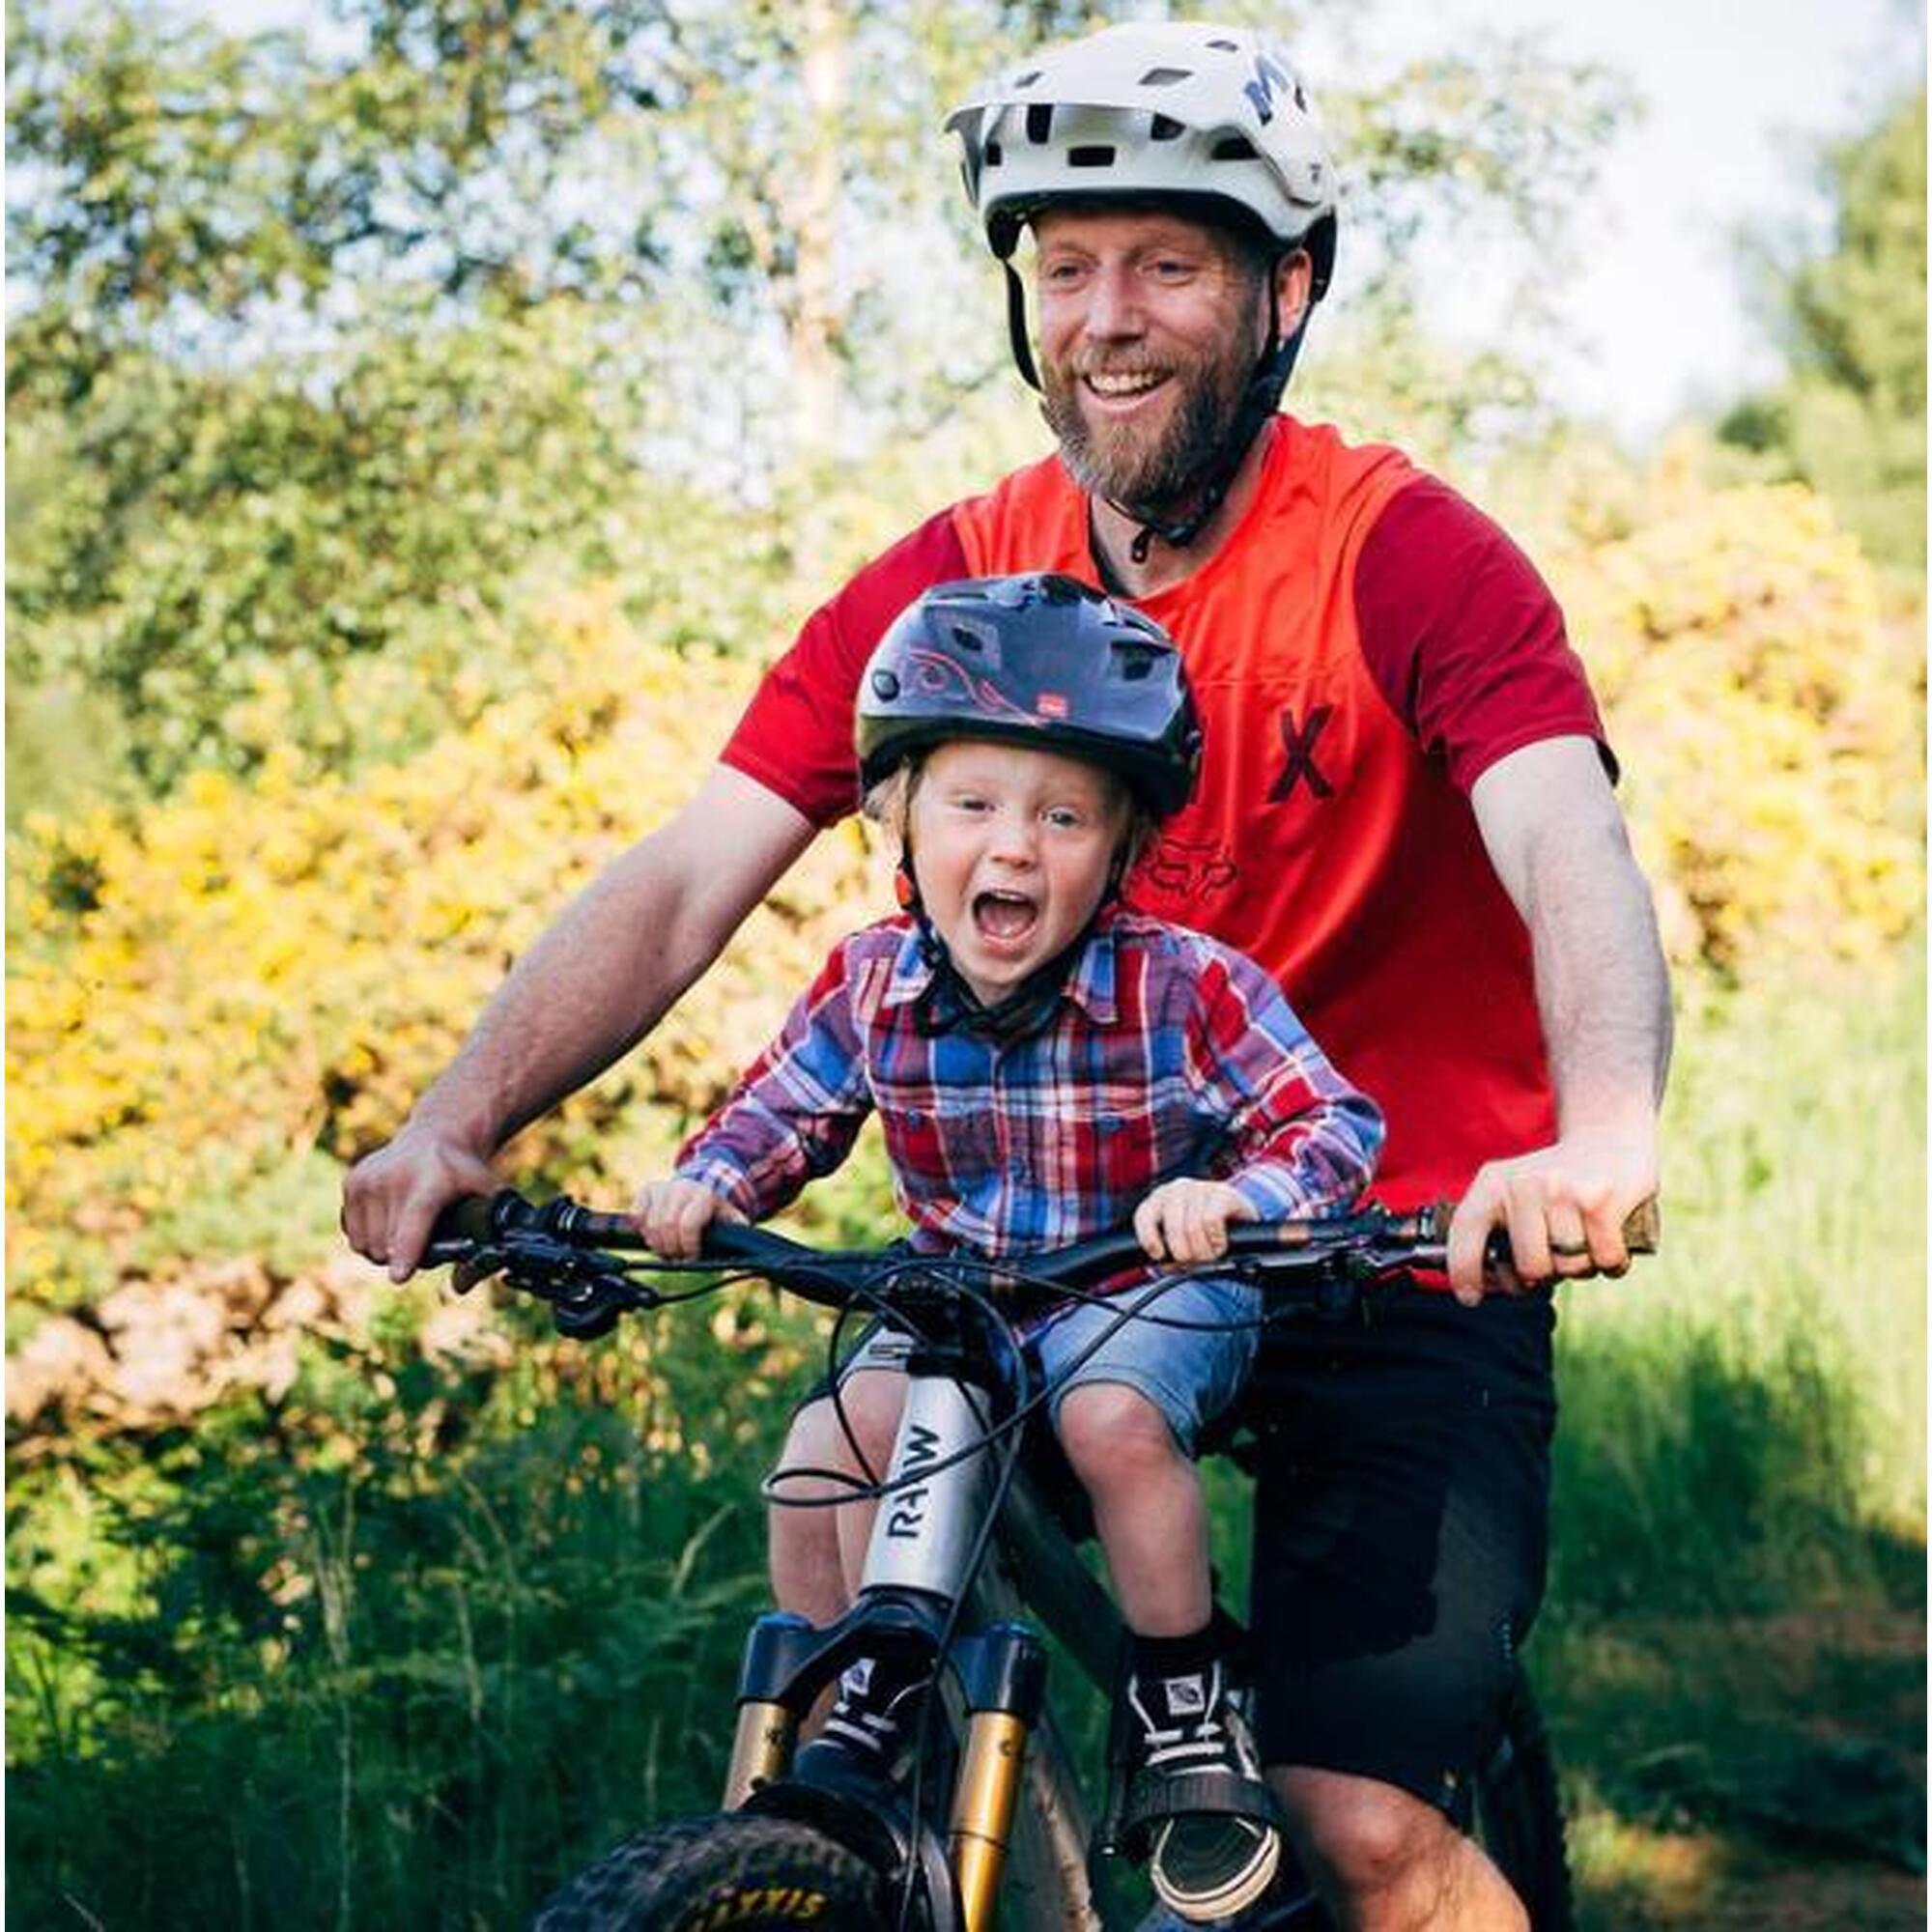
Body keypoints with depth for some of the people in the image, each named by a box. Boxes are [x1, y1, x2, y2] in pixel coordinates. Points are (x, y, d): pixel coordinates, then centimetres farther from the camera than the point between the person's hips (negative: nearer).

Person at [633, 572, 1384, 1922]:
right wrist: (710, 1184, -18)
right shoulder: (870, 987, -9)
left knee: (1113, 1416, -33)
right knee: (833, 1443, -21)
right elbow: (777, 1114, 4)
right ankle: (864, 1708, 4)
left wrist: (1236, 1195, -41)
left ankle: (1190, 1727, -12)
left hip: (1153, 1295, -3)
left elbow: (1335, 1125, -20)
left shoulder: (1187, 986, -20)